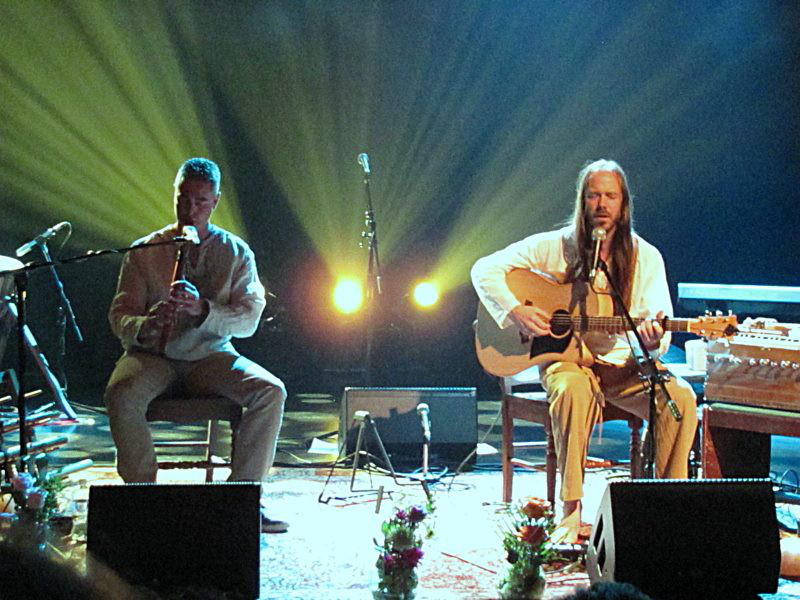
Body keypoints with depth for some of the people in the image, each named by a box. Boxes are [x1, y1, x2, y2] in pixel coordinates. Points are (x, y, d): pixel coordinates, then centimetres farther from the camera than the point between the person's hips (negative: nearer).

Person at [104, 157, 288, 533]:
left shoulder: (237, 253, 5)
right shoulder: (144, 251, 4)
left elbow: (249, 319, -5)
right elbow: (120, 315, -2)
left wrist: (203, 309, -24)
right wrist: (144, 326, -27)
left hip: (211, 356, 1)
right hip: (153, 355, -1)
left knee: (271, 391, -25)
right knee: (121, 394, -34)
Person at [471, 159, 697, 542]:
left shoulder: (646, 257, 2)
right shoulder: (556, 246, -1)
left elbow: (658, 331, -3)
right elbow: (485, 269, -1)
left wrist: (653, 342, -28)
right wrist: (515, 311, -17)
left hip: (623, 365, 2)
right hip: (566, 358, -2)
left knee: (681, 397, -26)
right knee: (573, 390, -38)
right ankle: (571, 514, -31)